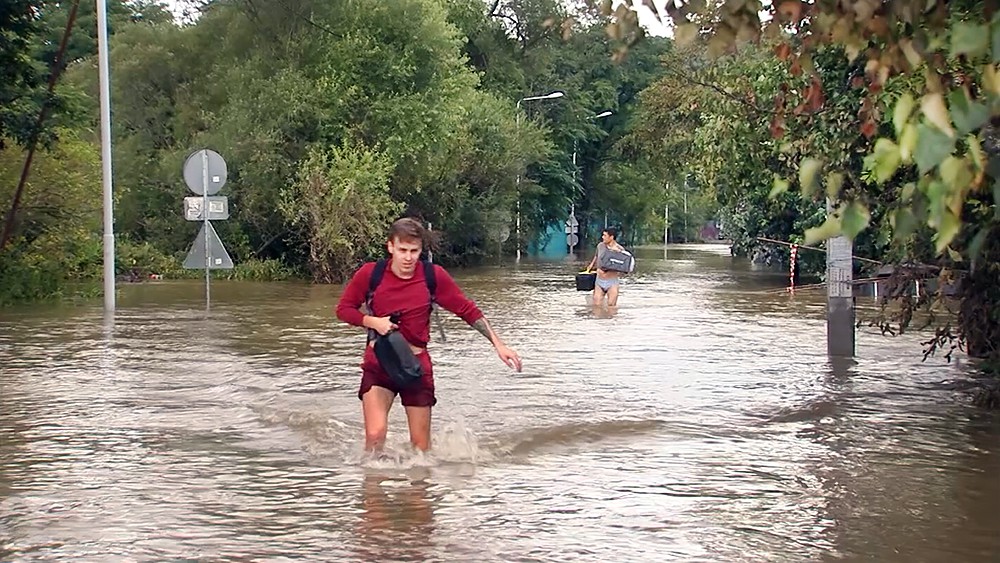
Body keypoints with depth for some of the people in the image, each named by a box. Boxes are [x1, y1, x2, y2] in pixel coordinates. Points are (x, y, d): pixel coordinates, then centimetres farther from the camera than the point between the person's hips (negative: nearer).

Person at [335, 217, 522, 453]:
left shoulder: (433, 276, -5)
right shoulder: (370, 273, -8)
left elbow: (468, 311, 2)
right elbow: (343, 308, 3)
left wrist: (498, 345, -3)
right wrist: (373, 321, -16)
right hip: (378, 363, -1)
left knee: (421, 447, 7)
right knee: (375, 434, -17)